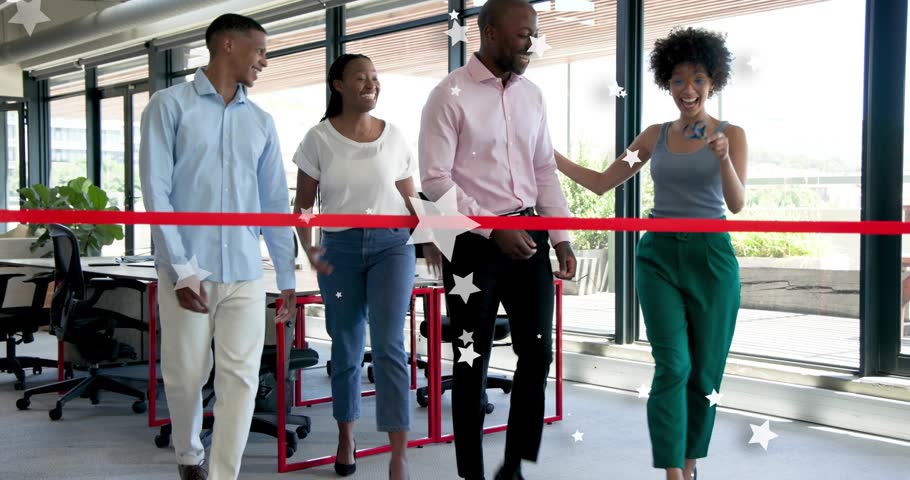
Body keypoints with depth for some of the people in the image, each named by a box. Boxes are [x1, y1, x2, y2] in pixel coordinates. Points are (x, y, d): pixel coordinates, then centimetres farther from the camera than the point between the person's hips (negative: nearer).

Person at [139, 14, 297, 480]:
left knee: (240, 377, -3)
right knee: (186, 374, 8)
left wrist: (287, 276, 13)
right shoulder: (170, 105, 0)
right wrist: (182, 269, -13)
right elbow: (156, 190, -6)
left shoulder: (261, 122, 12)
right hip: (188, 269, -3)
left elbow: (275, 202, 15)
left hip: (245, 272, 3)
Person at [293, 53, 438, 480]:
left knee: (389, 345, -9)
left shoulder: (394, 137, 6)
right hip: (340, 246, 0)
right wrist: (308, 248, -11)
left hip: (391, 244, 0)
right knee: (347, 348, 8)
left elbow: (409, 199, 11)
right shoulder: (319, 139, 2)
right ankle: (346, 438, 27)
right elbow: (304, 204, 4)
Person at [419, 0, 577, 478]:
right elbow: (435, 180, -13)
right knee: (473, 362, 6)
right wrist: (494, 230, -18)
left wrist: (561, 236, 4)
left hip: (528, 235, 6)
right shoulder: (449, 95, -8)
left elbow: (545, 171, 14)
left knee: (537, 353, 6)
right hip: (474, 241, -5)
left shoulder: (532, 94, 10)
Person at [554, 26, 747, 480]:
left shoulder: (731, 134, 0)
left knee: (704, 371, 7)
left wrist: (723, 158, -30)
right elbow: (601, 183, 11)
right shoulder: (655, 135, 8)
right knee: (672, 365, -9)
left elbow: (737, 204, -12)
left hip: (711, 257, -1)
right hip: (659, 255, 1)